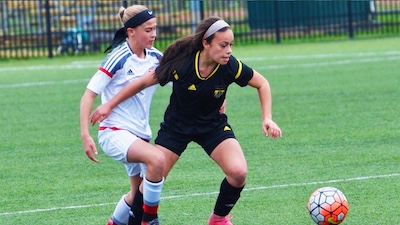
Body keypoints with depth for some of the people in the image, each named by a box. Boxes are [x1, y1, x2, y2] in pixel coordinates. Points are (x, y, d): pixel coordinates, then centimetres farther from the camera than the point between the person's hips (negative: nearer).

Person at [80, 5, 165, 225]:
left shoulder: (156, 57, 2)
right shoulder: (118, 58, -15)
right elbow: (89, 95, -14)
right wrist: (85, 135, -22)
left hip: (140, 134, 7)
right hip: (114, 132, -7)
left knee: (139, 195, 13)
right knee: (157, 159, -32)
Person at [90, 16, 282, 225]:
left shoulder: (230, 66, -24)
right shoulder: (181, 64, -29)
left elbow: (262, 83, -4)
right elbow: (143, 82, -14)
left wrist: (267, 118, -15)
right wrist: (109, 105, -7)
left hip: (213, 125, 1)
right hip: (176, 126, -1)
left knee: (238, 172, -20)